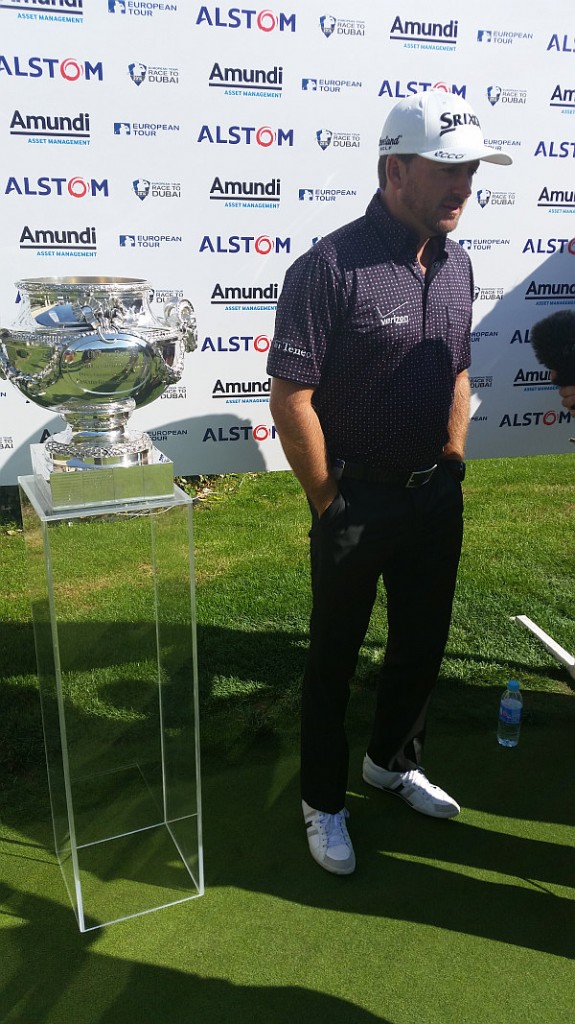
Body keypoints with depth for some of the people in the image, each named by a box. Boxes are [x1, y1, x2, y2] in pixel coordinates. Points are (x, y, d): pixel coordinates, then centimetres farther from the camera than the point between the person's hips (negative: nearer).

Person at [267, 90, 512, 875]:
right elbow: (290, 397, -19)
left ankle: (394, 761, 45)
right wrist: (329, 501, -13)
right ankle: (323, 801, 31)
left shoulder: (457, 264, 5)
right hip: (357, 499, -7)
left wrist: (452, 460, 10)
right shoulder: (330, 266, -18)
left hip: (436, 494, 7)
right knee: (334, 655, 10)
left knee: (423, 642, 19)